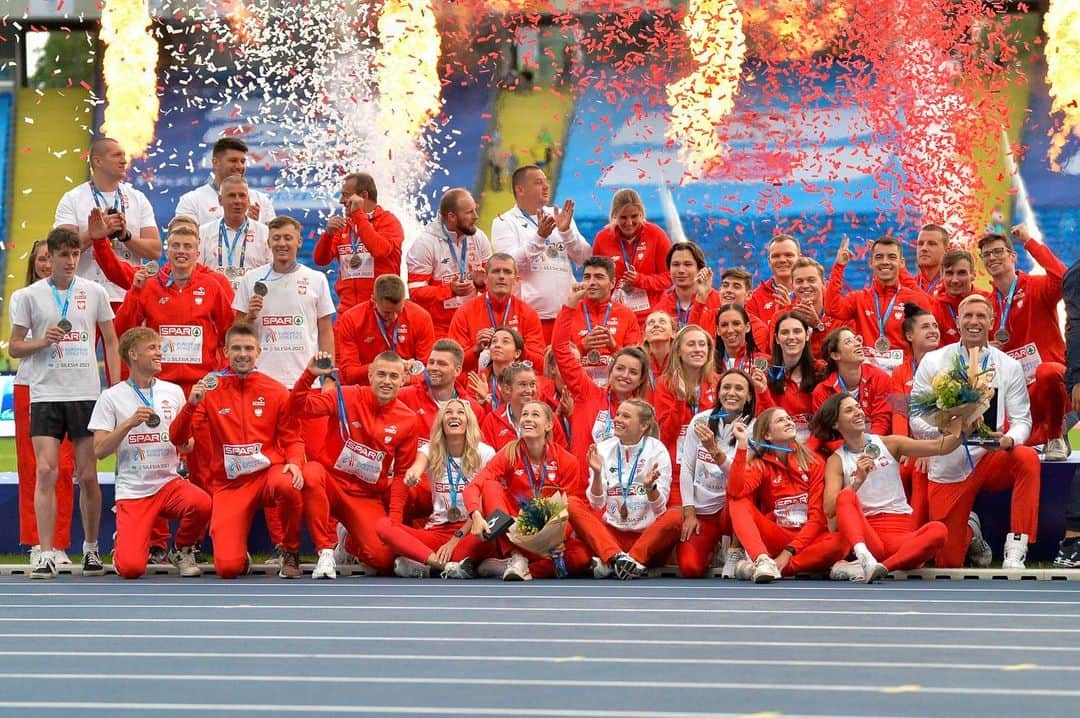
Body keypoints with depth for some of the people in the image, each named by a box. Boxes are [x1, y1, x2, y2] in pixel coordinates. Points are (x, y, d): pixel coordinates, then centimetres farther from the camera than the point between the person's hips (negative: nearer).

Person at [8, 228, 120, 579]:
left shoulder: (95, 292, 6)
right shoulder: (31, 296, 4)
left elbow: (111, 341, 12)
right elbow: (14, 346, 7)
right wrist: (42, 341, -13)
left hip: (87, 395, 1)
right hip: (45, 395, -1)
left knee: (88, 477, 3)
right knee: (46, 473, -9)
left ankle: (91, 548, 18)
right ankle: (46, 554, -7)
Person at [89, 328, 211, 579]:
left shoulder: (173, 391, 8)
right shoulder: (111, 397, -1)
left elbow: (188, 445, 13)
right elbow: (99, 450, -6)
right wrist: (129, 423, -17)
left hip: (169, 483, 3)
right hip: (132, 490, -2)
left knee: (201, 503, -33)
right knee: (131, 568, -20)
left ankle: (182, 551, 0)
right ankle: (124, 542, 19)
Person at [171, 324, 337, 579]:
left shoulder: (276, 391, -1)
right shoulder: (210, 389, 0)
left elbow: (292, 439, 5)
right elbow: (178, 439, -5)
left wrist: (294, 463, -18)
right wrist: (191, 405, -23)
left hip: (269, 472, 0)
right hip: (229, 484, 0)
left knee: (287, 484, -39)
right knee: (227, 568, -19)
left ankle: (291, 553, -10)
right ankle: (241, 555, 23)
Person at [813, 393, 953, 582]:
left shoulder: (889, 444, 11)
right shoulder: (836, 461, 7)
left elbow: (940, 447, 1)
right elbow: (830, 509, -8)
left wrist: (957, 432, -17)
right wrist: (858, 480, -18)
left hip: (902, 533, 2)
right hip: (865, 533, -1)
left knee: (938, 531, -30)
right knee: (846, 496, -28)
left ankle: (866, 568, -43)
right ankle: (864, 557, -53)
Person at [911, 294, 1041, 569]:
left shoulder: (1009, 366, 2)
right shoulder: (933, 362, -1)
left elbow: (1022, 419, -1)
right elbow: (916, 421, -4)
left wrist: (1008, 440, -25)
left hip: (991, 459, 1)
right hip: (948, 467, -1)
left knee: (1027, 458, -35)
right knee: (948, 562, -4)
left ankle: (1014, 552, -29)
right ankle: (968, 531, 34)